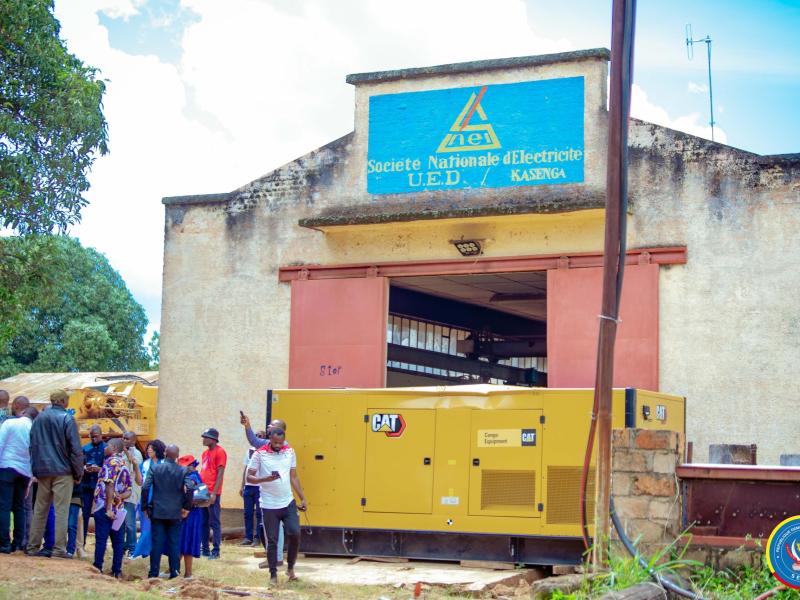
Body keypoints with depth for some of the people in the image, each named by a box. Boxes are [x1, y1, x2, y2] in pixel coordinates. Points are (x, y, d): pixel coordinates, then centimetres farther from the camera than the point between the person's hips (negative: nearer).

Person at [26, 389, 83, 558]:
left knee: (39, 510, 10)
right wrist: (78, 473, -2)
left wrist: (35, 469, 17)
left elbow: (32, 445, 12)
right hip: (63, 471, -5)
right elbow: (75, 448, -10)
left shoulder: (39, 418, 8)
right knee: (61, 511, -4)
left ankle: (33, 547, 11)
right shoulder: (66, 418, -8)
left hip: (42, 470, 5)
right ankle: (59, 549, -7)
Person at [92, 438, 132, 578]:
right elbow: (128, 491, 14)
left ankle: (97, 568, -1)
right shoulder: (124, 464, 18)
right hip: (118, 510, 7)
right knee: (118, 540, 6)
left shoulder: (111, 462, -7)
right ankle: (116, 570, 8)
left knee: (101, 539, -3)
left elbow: (110, 485, -16)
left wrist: (108, 508, -18)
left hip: (104, 507, -7)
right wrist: (120, 496, -5)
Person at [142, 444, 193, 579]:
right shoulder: (183, 471, -3)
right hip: (175, 513, 0)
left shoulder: (154, 469, -2)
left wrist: (145, 506, 1)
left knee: (156, 543, 5)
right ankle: (174, 572, 7)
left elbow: (145, 488, -9)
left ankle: (153, 573, 6)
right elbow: (190, 488, -14)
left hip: (157, 512, 0)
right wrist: (186, 507, -3)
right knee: (174, 543, 6)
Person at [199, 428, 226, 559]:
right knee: (203, 522, 11)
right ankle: (205, 549, 17)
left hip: (212, 493, -8)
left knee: (214, 522, -3)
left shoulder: (220, 452, -10)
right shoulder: (205, 452, 15)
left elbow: (220, 474, -13)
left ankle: (216, 551, 2)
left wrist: (214, 493, -17)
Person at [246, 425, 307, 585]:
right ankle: (273, 574, 15)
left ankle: (290, 567, 14)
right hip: (269, 505, -3)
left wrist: (303, 498, 8)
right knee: (272, 541, 2)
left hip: (288, 503, 3)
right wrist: (266, 479, -25)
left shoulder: (290, 452, 3)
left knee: (295, 533, -7)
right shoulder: (260, 454, -9)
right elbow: (249, 477, -8)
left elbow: (294, 477, 10)